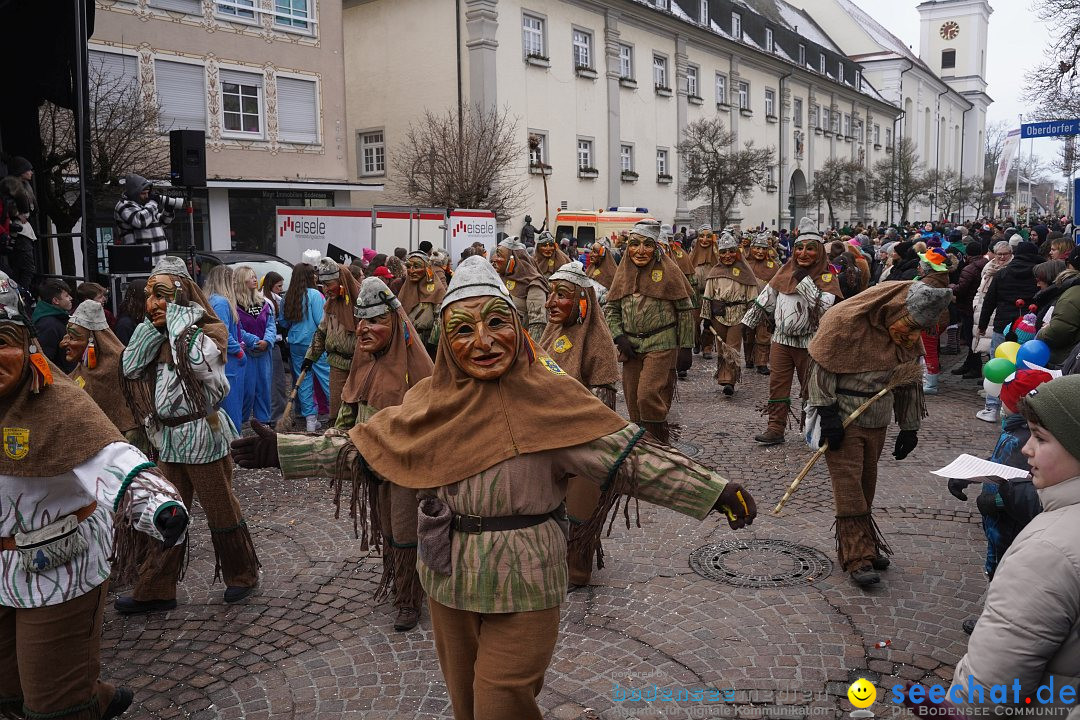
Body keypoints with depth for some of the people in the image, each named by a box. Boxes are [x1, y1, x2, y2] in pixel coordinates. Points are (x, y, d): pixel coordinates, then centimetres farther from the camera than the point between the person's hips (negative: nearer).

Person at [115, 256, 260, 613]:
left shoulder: (209, 329, -12)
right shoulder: (156, 334, 9)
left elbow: (198, 361, -31)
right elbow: (130, 368, -2)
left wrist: (178, 316, -19)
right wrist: (152, 327, -8)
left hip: (202, 436, -6)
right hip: (167, 437, 7)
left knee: (221, 511, 8)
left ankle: (242, 575, 26)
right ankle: (155, 591, 23)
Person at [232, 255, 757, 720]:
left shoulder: (551, 396, -15)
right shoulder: (433, 399, -3)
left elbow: (629, 454, -16)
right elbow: (363, 446, 6)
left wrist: (716, 490, -20)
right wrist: (277, 450, 5)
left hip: (523, 586, -4)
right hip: (447, 578, 5)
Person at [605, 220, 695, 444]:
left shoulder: (667, 270, -4)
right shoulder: (624, 271, 9)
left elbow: (685, 310, -2)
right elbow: (611, 308, 13)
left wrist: (686, 347, -3)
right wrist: (619, 337, -2)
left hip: (661, 344, -5)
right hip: (630, 345, 5)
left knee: (648, 395, -16)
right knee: (633, 400, 8)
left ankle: (660, 445, 0)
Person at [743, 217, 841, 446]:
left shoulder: (826, 277, -8)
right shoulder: (785, 271, 5)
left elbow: (823, 306, -25)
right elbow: (765, 300, 14)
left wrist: (804, 279, -25)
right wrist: (747, 322, 15)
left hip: (809, 342, -4)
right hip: (782, 338, 4)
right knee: (777, 384, 2)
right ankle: (775, 428, 6)